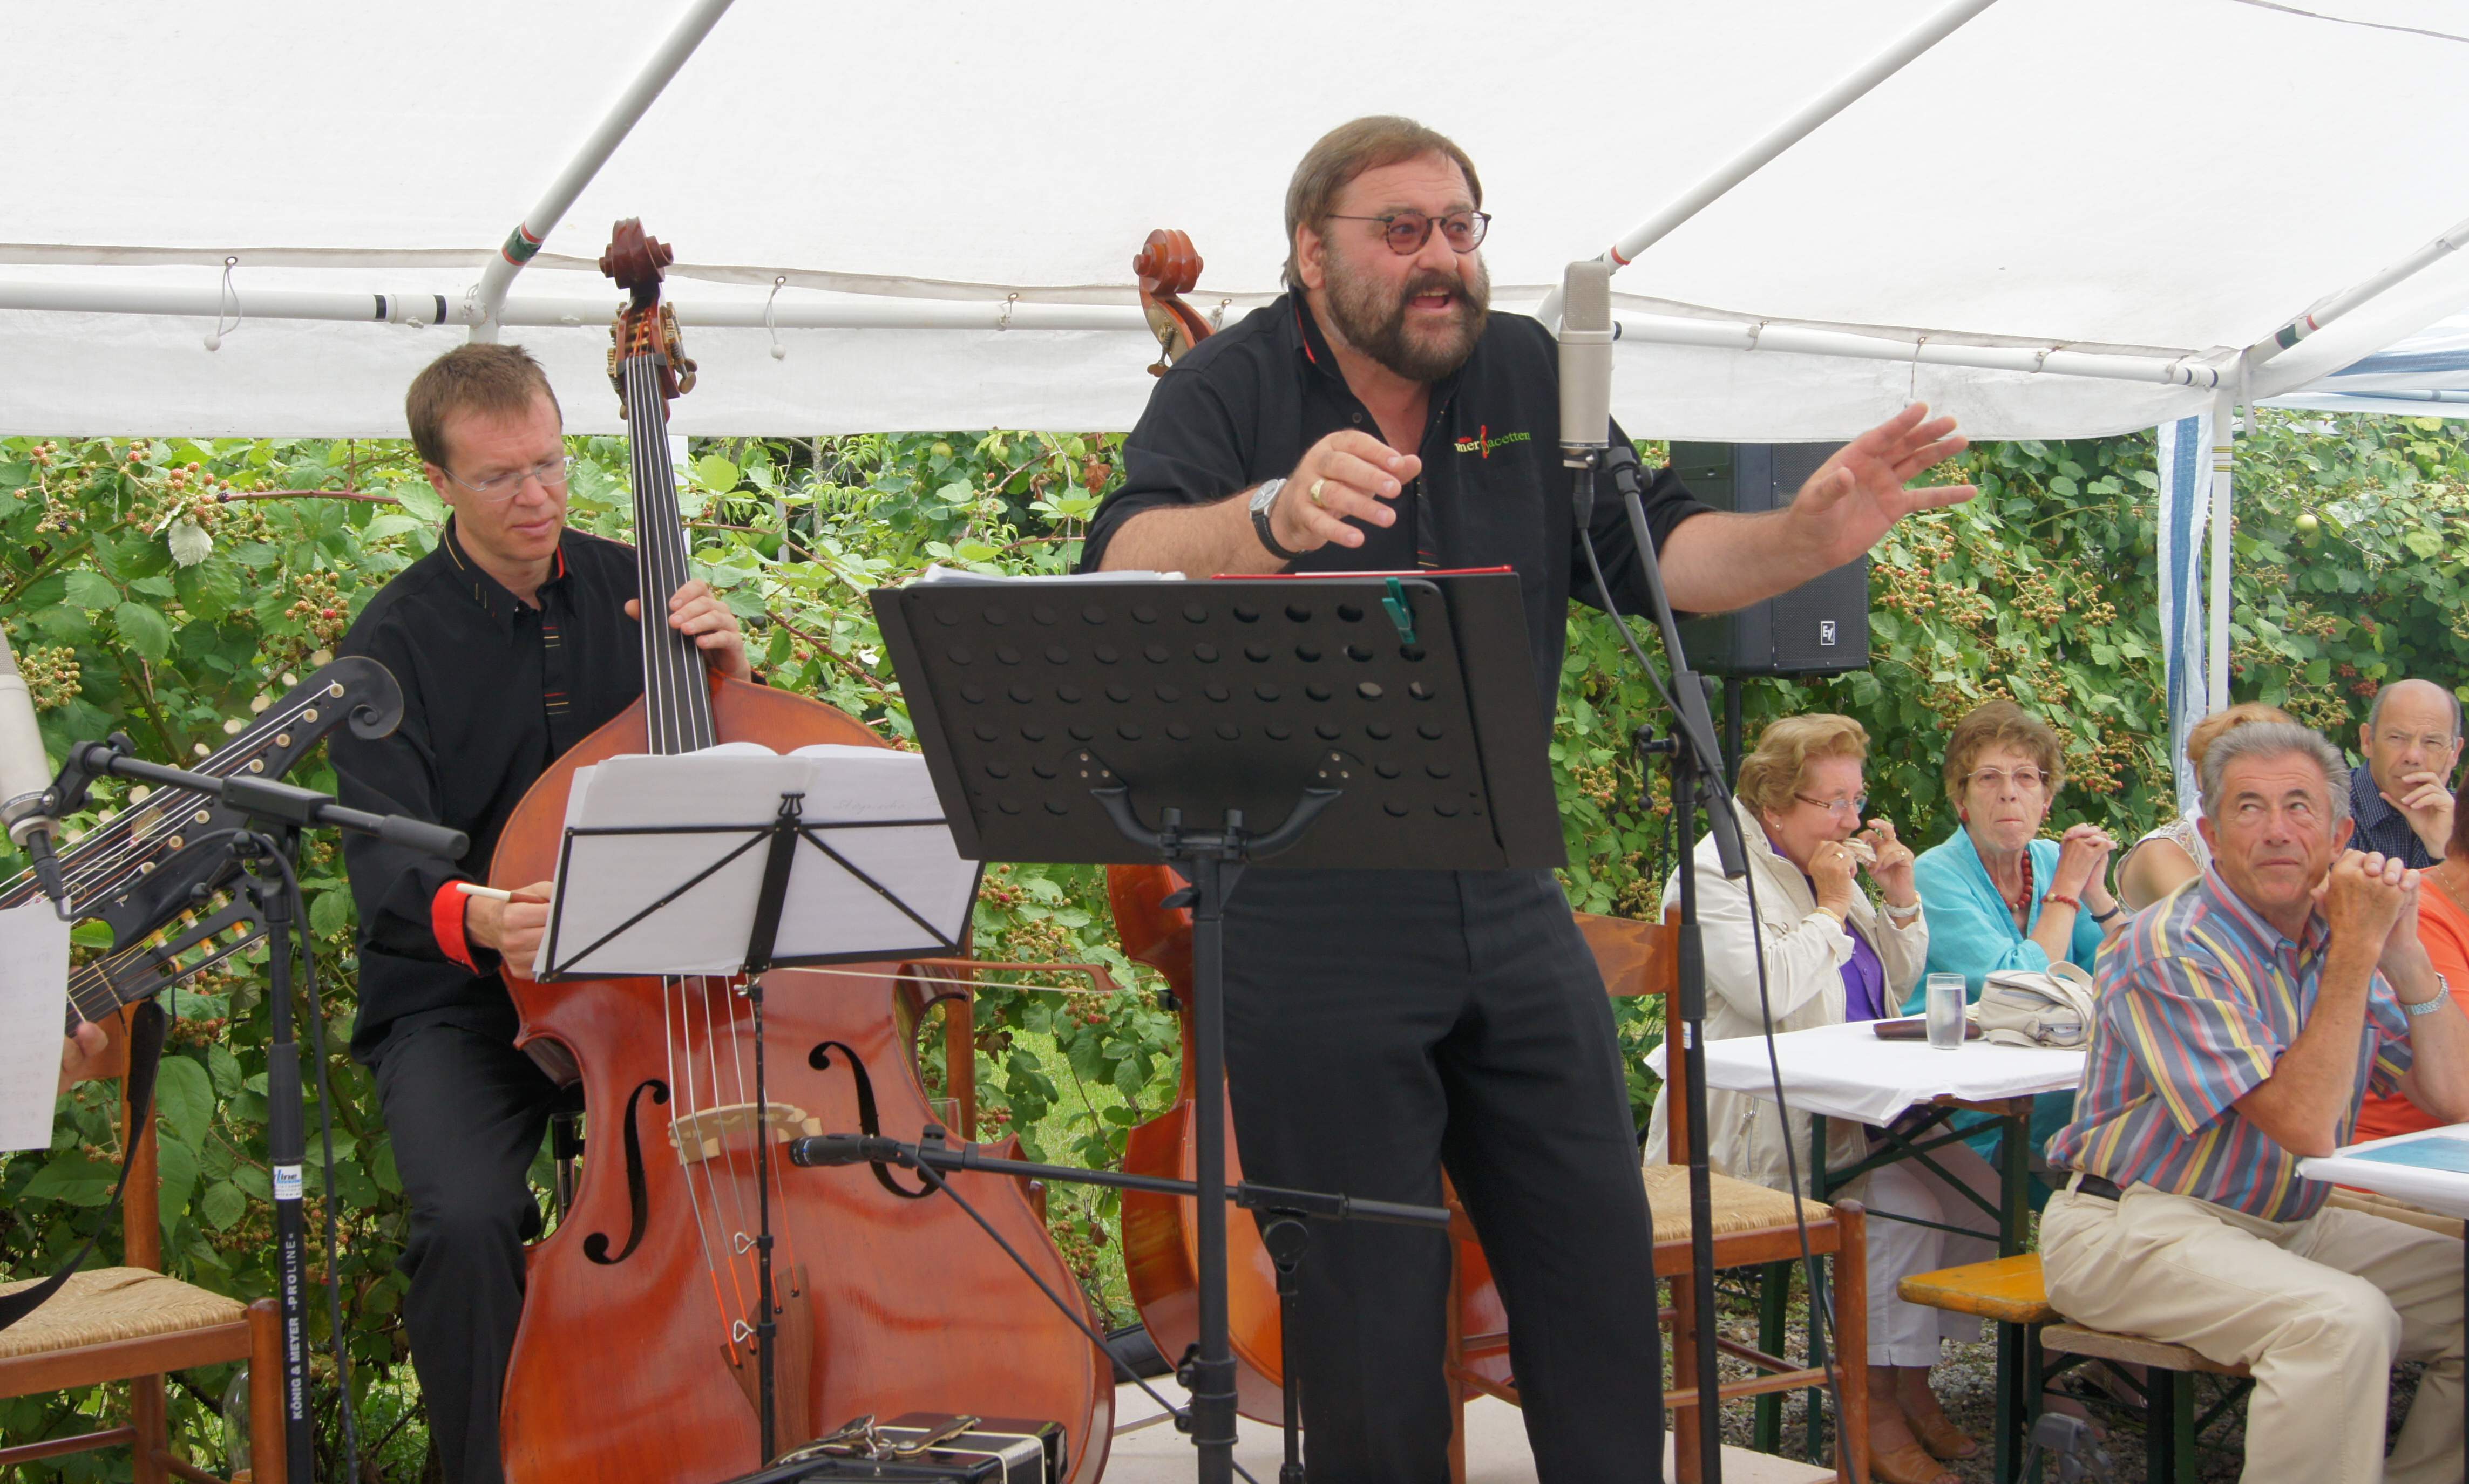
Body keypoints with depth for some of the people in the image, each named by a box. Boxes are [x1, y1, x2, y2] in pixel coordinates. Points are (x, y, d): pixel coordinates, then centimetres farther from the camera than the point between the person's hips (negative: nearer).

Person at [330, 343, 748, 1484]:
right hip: (458, 1004, -2)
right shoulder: (394, 644, -3)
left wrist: (727, 675, -9)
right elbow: (386, 861, -15)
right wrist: (467, 916, -38)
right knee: (467, 1218, -31)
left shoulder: (632, 589, 8)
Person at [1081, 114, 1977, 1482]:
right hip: (1310, 927, -5)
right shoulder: (1235, 386, -7)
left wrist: (1800, 539, -19)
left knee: (1603, 1270, 12)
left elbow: (1659, 555, 2)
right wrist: (1271, 521, -46)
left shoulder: (1527, 374, 7)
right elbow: (1124, 572, -25)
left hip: (1509, 909, 5)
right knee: (1369, 1328, 3)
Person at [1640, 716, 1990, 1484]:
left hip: (1851, 1108, 8)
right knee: (1903, 1207, -26)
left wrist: (1900, 899, 5)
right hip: (1762, 1124, -8)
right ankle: (1876, 1408, -14)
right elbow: (1769, 991, -24)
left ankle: (1913, 1380, 0)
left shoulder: (1831, 864, 16)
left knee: (1977, 1186, -11)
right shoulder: (1714, 874, -8)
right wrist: (1832, 906, -14)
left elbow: (1895, 988, 20)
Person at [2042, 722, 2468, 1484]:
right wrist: (2357, 950, -21)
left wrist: (2402, 949, -5)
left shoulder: (2337, 939, 7)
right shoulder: (2173, 951, -17)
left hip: (2289, 1227, 8)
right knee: (2341, 1319, -31)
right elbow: (2304, 1125, -25)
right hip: (2139, 1227, -8)